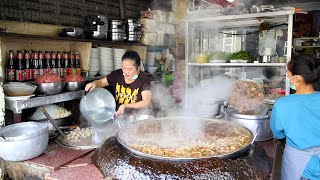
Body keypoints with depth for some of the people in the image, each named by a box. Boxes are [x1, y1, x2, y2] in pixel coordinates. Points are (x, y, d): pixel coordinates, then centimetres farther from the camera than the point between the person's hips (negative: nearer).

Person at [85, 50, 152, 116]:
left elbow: (146, 103, -12)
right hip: (115, 114, 2)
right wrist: (94, 84, -9)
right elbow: (101, 82, 15)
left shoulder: (144, 79, -8)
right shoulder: (117, 74, 2)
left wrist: (126, 106, -23)